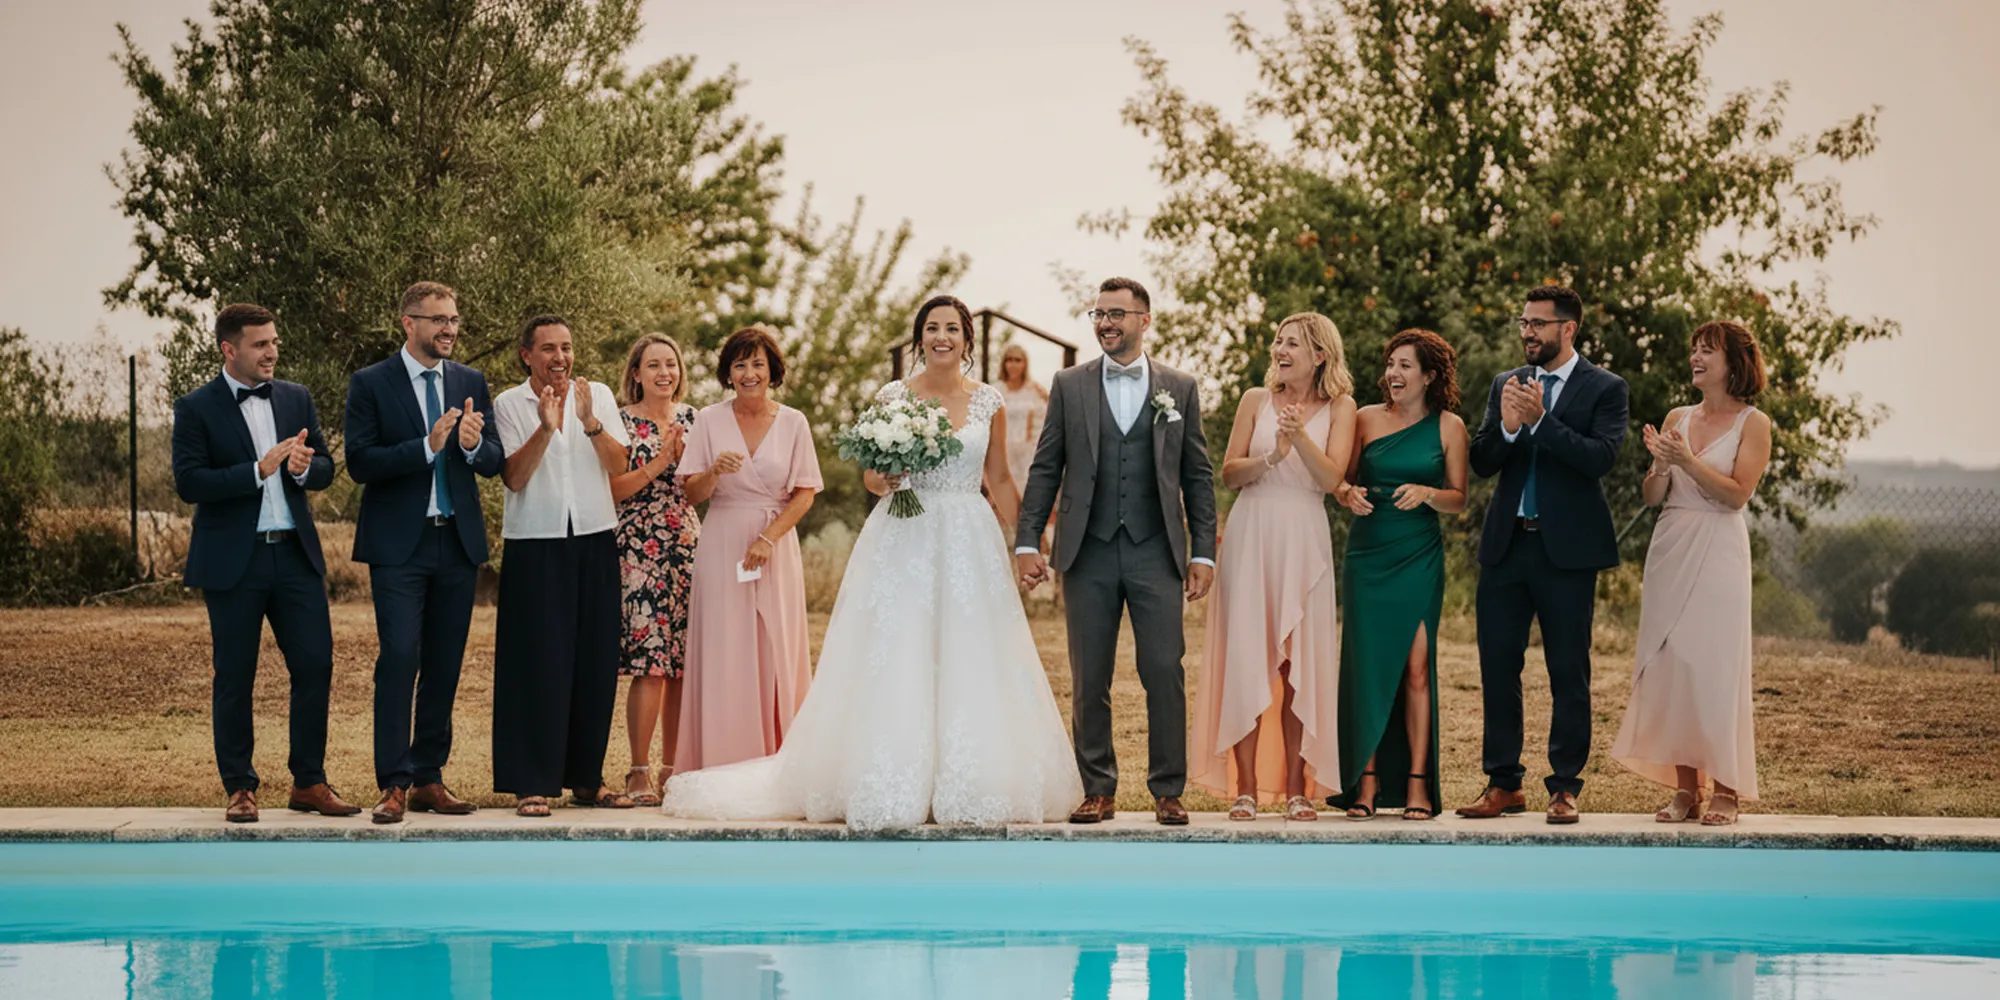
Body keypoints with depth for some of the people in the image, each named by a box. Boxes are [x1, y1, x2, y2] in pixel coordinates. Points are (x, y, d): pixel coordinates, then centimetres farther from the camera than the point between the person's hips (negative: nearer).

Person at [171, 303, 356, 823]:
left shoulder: (297, 399, 11)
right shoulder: (196, 408, -3)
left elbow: (325, 469, 14)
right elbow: (189, 482, -12)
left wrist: (303, 467, -10)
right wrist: (258, 470, -20)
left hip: (295, 552, 4)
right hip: (232, 561, -4)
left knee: (315, 665, -1)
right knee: (234, 679, 2)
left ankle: (309, 783, 11)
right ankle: (240, 788, 13)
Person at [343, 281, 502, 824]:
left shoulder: (471, 382, 10)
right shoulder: (370, 384, -2)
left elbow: (495, 462, 8)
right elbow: (360, 463, -11)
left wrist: (474, 444, -15)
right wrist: (427, 446, -21)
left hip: (458, 541, 5)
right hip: (399, 544, -4)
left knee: (445, 666, 7)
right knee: (399, 658, -11)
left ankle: (429, 778, 14)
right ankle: (394, 784, -8)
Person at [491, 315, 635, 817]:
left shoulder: (598, 396, 8)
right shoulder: (509, 404, 1)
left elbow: (619, 465, -3)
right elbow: (513, 477, -8)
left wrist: (590, 423, -18)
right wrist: (546, 429, -20)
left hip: (594, 543, 3)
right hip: (536, 546, -3)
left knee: (595, 661, 4)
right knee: (538, 662, -5)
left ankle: (587, 778, 13)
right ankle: (532, 784, -1)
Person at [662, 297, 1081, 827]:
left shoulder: (989, 402, 6)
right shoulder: (891, 397, 4)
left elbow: (999, 479, 12)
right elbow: (871, 476, 9)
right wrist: (883, 478, -14)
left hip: (969, 544, 1)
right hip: (902, 541, -1)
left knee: (969, 667, -1)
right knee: (895, 664, -5)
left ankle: (967, 787, 7)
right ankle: (894, 789, 0)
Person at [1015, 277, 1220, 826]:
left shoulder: (1180, 388, 7)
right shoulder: (1069, 385, 8)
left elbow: (1197, 477, 8)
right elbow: (1045, 469, 7)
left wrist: (1203, 553, 2)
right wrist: (1027, 542, -1)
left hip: (1156, 553, -1)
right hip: (1089, 553, 1)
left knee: (1165, 673, -3)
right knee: (1088, 679, 3)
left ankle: (1167, 790, 6)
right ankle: (1098, 790, 12)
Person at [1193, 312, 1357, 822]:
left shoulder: (1339, 408, 5)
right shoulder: (1256, 400, 8)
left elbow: (1331, 479, -7)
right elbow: (1229, 473, 2)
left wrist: (1301, 438, -22)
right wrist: (1271, 457, -16)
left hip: (1303, 541, 0)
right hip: (1251, 536, 0)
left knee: (1300, 664, 1)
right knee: (1245, 659, -4)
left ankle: (1296, 788, 7)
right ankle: (1245, 788, -2)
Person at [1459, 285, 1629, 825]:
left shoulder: (1604, 388, 0)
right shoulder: (1506, 385, 13)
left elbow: (1601, 457, -15)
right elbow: (1481, 462, 5)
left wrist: (1540, 420, -21)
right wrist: (1506, 427, -15)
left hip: (1567, 548, -4)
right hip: (1507, 543, 4)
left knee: (1569, 671, 1)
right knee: (1497, 665, 5)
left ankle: (1565, 787, 8)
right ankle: (1503, 784, 13)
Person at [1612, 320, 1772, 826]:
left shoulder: (1752, 424, 1)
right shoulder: (1677, 419, 14)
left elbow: (1737, 493, -9)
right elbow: (1651, 496, 10)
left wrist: (1688, 461, -18)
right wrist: (1660, 466, -10)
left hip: (1718, 551, -5)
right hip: (1670, 549, 5)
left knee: (1715, 665, -7)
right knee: (1670, 666, 1)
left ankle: (1726, 790, -2)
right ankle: (1685, 788, 6)